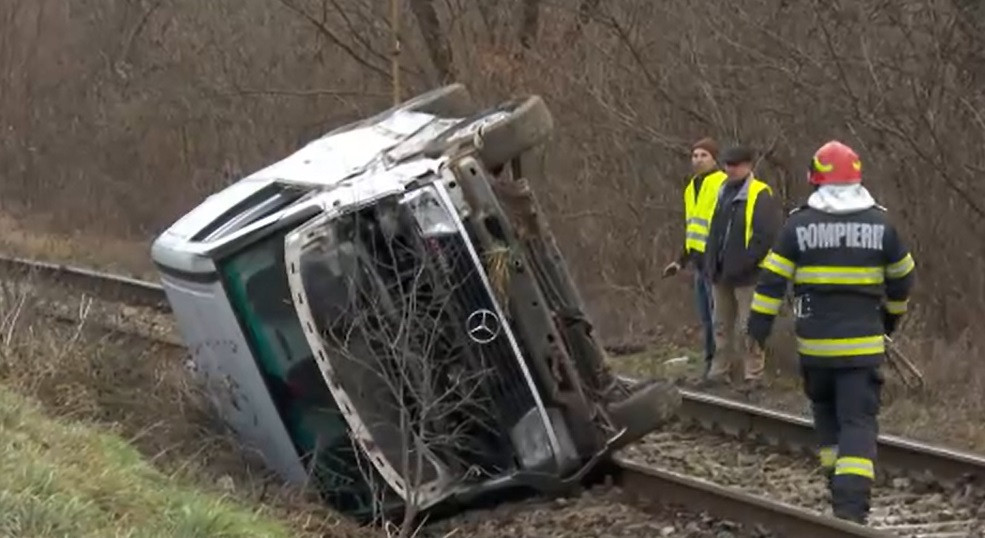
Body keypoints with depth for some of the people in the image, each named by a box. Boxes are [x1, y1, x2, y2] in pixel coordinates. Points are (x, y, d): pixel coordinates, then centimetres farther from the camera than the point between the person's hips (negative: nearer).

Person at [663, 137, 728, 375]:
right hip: (700, 261, 9)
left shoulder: (723, 185, -11)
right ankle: (711, 362, 20)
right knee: (705, 318, 13)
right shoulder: (692, 188, 18)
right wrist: (681, 260, 26)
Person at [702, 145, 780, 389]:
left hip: (745, 275, -8)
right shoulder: (724, 192, 14)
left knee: (746, 328, -4)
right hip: (721, 273, 8)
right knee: (722, 325, 15)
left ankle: (753, 375, 3)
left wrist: (745, 262, -21)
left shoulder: (760, 195, -11)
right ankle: (720, 370, 23)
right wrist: (711, 261, 11)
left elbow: (766, 236, -18)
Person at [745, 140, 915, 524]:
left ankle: (836, 480, 24)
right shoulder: (880, 224, 2)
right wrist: (891, 317, 32)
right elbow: (902, 278, 14)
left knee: (825, 412, 22)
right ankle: (851, 504, -14)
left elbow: (772, 280, -4)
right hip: (862, 343, 0)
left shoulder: (799, 224, -2)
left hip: (814, 343, 1)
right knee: (858, 421, -2)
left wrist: (757, 330, 1)